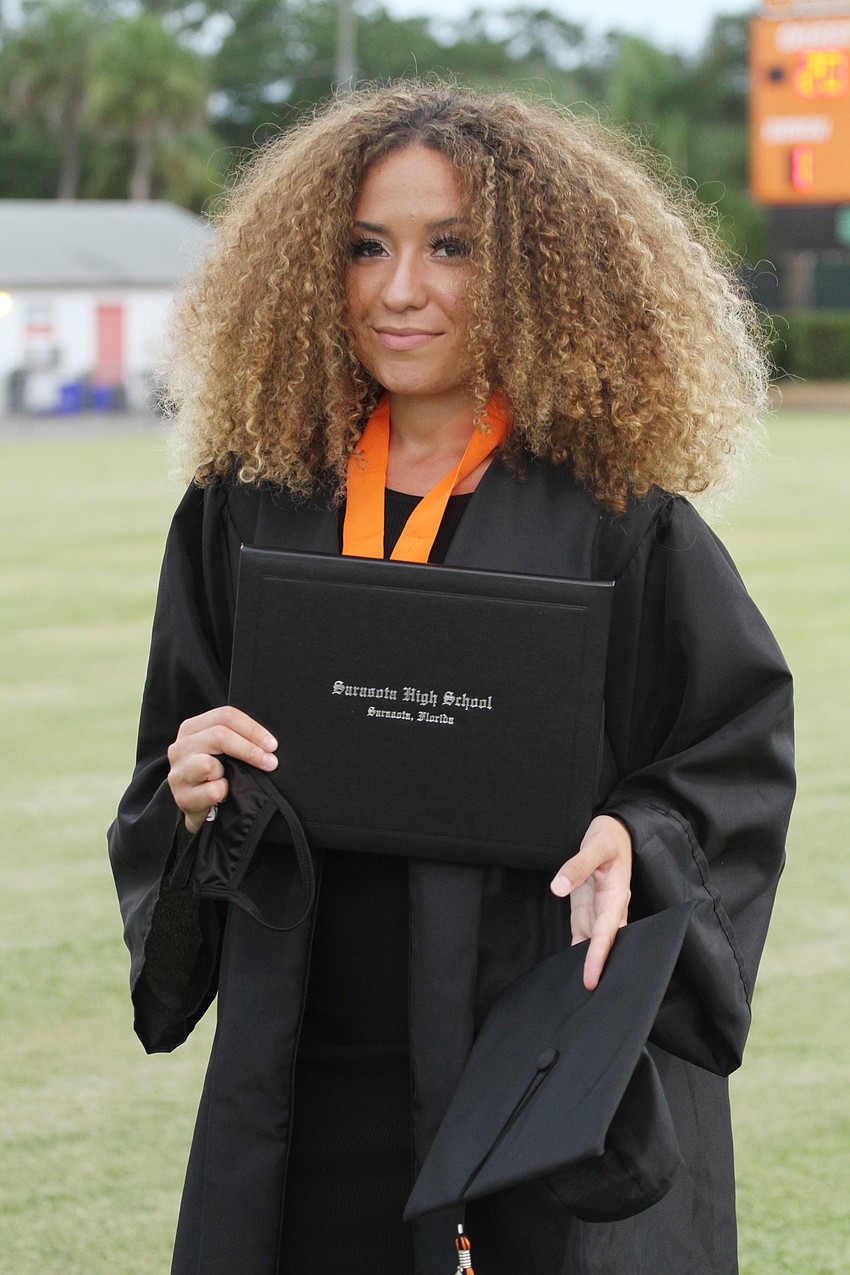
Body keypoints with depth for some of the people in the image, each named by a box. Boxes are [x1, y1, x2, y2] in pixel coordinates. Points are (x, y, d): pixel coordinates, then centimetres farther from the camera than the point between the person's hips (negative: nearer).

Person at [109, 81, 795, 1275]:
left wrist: (633, 841, -19)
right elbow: (169, 782, 11)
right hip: (312, 1074, 3)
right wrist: (195, 796, -11)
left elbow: (739, 754, -1)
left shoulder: (617, 517, -4)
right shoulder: (248, 508, 5)